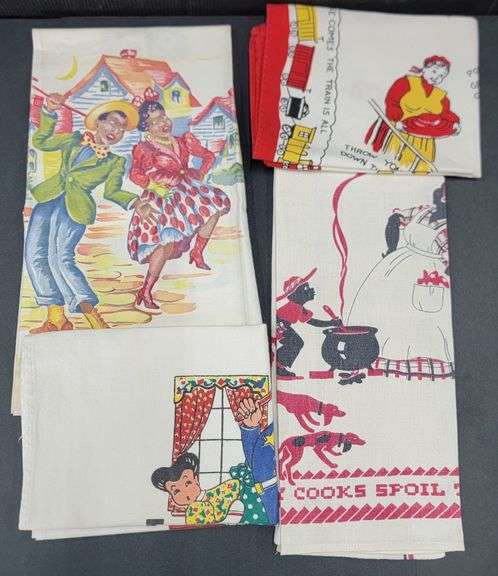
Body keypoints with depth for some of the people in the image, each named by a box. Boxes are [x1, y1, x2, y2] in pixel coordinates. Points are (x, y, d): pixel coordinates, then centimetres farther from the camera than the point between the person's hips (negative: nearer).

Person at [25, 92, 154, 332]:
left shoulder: (115, 162, 11)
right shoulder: (74, 140, 18)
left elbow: (112, 191, 1)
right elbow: (40, 142, 18)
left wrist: (135, 203, -17)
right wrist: (49, 112, 8)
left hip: (73, 207, -4)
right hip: (48, 201, 5)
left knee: (60, 257, -21)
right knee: (34, 255, -4)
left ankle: (92, 314, -19)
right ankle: (55, 317, -1)